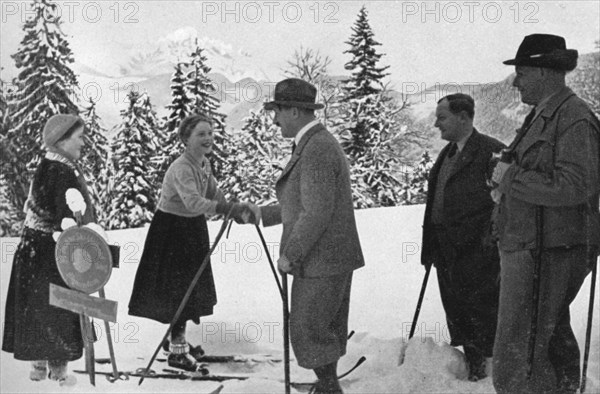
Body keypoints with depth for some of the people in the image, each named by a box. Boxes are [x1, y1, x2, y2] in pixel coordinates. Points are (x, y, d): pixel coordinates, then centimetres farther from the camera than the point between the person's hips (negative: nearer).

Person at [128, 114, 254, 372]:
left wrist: (237, 212, -7)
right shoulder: (182, 168, -27)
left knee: (188, 287, 16)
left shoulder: (204, 164, 2)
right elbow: (193, 201, -41)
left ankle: (179, 339, 31)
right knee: (178, 289, -6)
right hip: (171, 230, -9)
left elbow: (213, 193, 10)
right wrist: (229, 208, -49)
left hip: (192, 229, 9)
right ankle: (176, 351, 2)